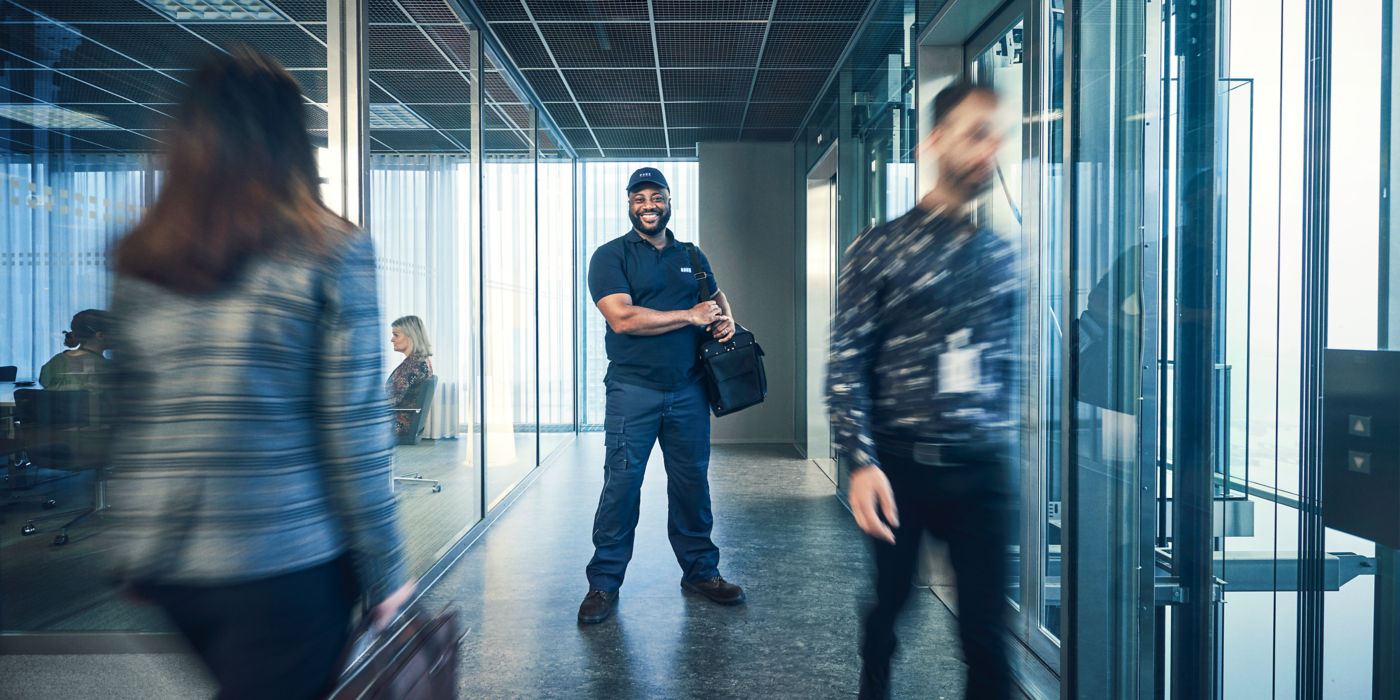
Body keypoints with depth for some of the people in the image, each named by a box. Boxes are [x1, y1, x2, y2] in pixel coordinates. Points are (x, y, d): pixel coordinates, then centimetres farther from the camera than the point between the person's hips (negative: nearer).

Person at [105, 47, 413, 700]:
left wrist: (130, 556, 18)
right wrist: (384, 573, -3)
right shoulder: (331, 252, -11)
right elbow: (354, 431, -12)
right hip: (285, 562, -5)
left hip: (157, 561, 6)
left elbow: (120, 427, 7)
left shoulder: (136, 261, 3)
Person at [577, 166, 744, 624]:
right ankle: (604, 583, 9)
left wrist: (726, 320, 1)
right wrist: (689, 316, -10)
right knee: (621, 483, -3)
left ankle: (700, 571, 23)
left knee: (692, 482, 9)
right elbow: (622, 318, -13)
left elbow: (717, 300, 27)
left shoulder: (691, 257, 17)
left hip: (688, 389, 4)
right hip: (633, 389, -4)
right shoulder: (610, 256, 1)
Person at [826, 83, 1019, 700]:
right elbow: (846, 361, -6)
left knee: (984, 626, 4)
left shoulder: (1003, 254, 8)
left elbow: (1011, 361, 12)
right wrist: (861, 462, -15)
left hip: (982, 470, 2)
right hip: (900, 467, -2)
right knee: (889, 607, 15)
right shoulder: (881, 248, -3)